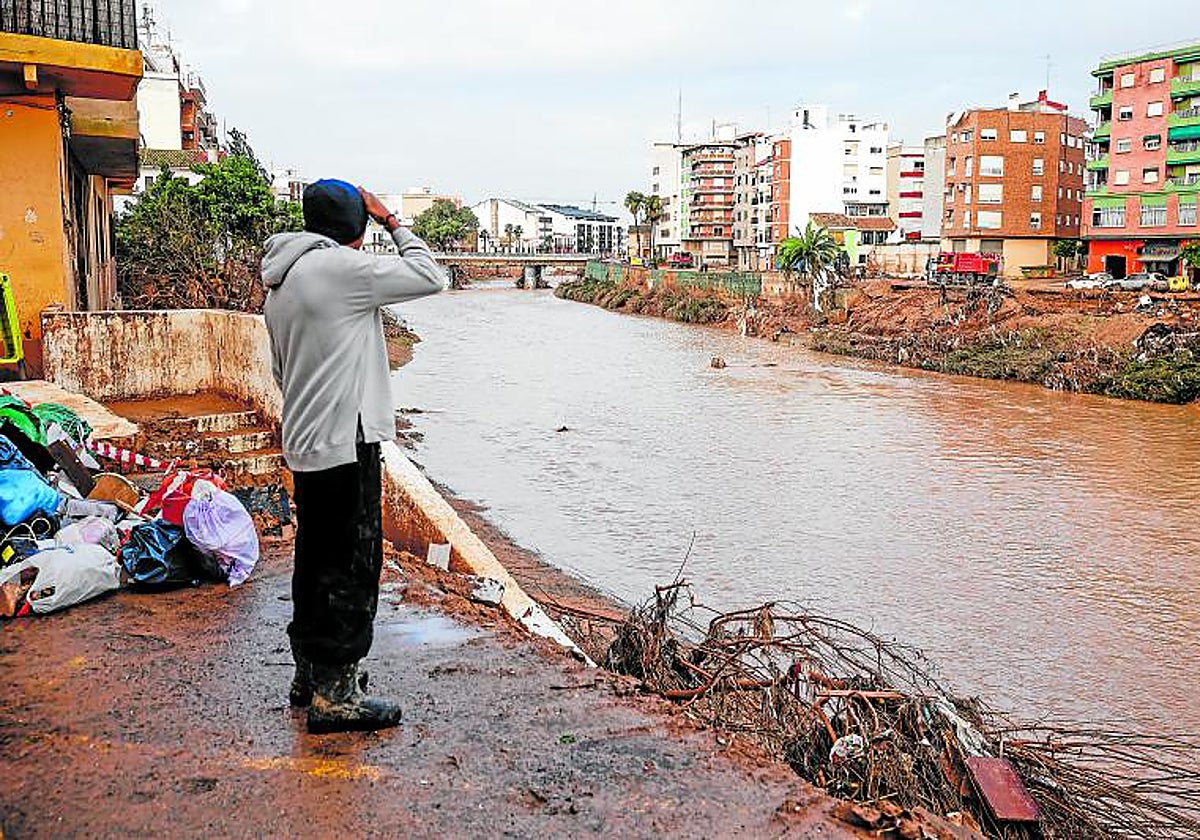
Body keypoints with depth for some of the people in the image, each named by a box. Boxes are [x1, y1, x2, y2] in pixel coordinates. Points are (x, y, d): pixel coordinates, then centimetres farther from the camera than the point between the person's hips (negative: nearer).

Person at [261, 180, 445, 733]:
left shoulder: (280, 283, 15)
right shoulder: (340, 267, -14)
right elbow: (430, 277, -9)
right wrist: (394, 225, 3)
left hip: (305, 444, 10)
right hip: (346, 443, -9)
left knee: (316, 561, 17)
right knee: (352, 566, -3)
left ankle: (309, 672, 29)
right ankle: (335, 693, 3)